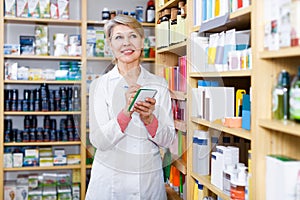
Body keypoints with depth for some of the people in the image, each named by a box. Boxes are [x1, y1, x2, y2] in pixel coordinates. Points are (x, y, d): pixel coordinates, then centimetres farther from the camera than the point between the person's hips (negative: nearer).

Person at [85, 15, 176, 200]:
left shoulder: (159, 84, 0)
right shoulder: (100, 85, -5)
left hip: (151, 178, 2)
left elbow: (168, 140, -2)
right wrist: (126, 112, -26)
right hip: (110, 178, -2)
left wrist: (149, 119, -20)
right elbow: (98, 141, -12)